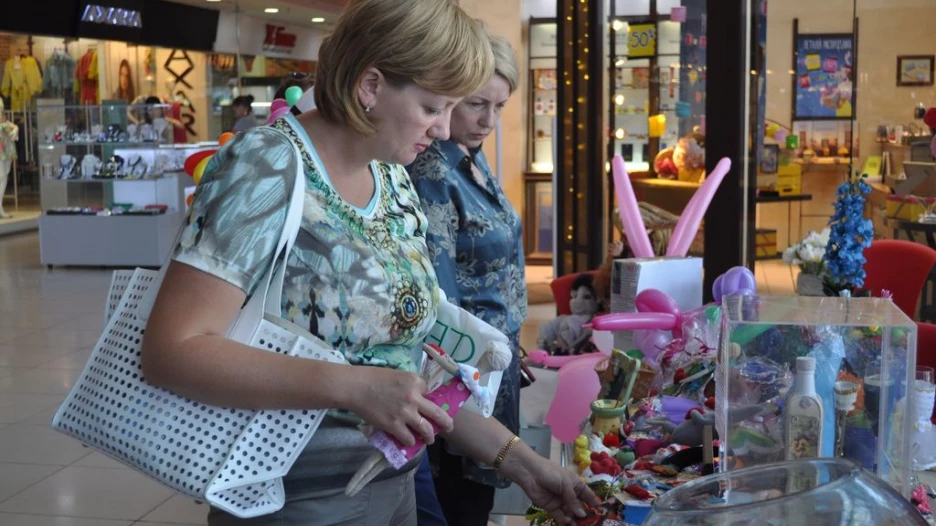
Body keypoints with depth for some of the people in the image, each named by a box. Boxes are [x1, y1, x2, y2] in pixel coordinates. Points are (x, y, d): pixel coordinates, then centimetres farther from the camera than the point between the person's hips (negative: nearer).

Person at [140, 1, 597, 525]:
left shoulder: (393, 180, 4)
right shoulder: (269, 164, -18)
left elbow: (408, 362, 8)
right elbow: (172, 350, -24)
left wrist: (520, 460, 3)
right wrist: (353, 387, -31)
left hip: (394, 484, 7)